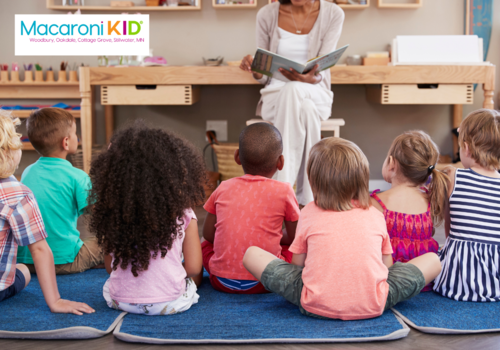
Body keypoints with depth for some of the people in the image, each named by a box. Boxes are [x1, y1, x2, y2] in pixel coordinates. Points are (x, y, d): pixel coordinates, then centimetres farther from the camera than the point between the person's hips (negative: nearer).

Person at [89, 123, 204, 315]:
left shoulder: (112, 212, -6)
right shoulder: (182, 214, -13)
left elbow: (110, 267, 3)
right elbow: (193, 268, -7)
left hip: (120, 300, 1)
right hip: (170, 303, -1)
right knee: (196, 275, 27)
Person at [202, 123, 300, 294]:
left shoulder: (223, 188, 2)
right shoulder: (283, 191, -5)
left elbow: (208, 233, 9)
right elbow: (294, 237, 5)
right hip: (263, 283, -1)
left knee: (205, 244, 29)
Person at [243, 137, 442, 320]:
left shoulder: (308, 214, 7)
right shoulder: (375, 215, 10)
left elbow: (297, 264, 12)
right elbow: (386, 265, 17)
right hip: (372, 307, 1)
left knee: (252, 254, 14)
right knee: (432, 259, 19)